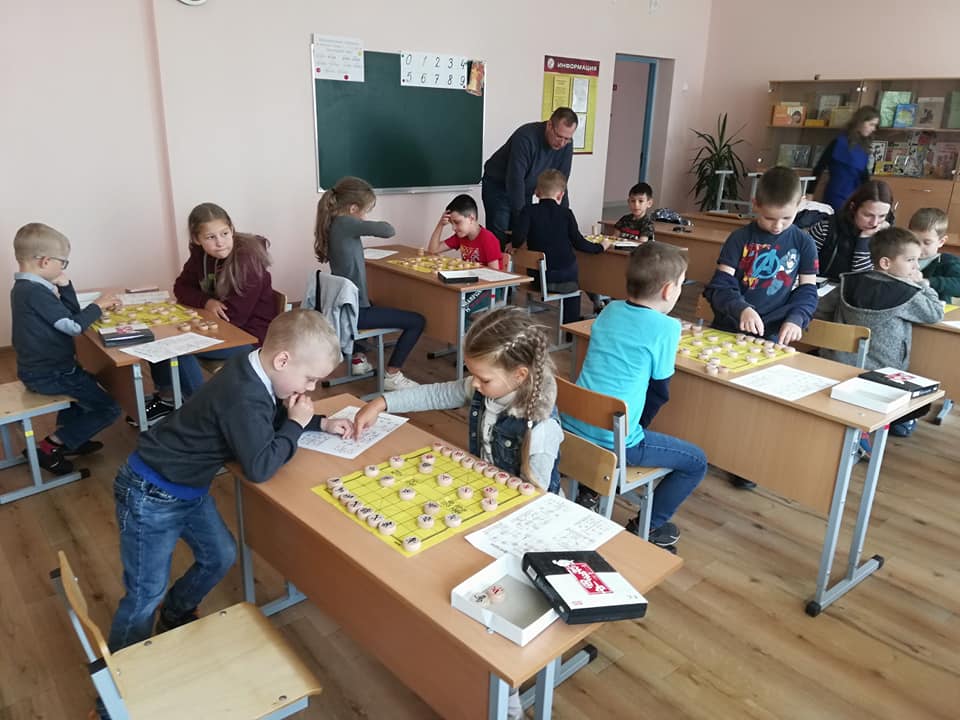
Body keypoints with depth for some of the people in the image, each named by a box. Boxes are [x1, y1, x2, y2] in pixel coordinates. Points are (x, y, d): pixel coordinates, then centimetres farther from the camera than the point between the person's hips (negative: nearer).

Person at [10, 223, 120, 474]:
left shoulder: (25, 287, 8)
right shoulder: (36, 292, -25)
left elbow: (70, 315, 7)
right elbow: (75, 326, -24)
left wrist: (64, 285, -4)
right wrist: (98, 305, -11)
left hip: (39, 369, 10)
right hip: (48, 376, -10)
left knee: (87, 380, 36)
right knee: (109, 409, -6)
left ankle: (67, 437, 31)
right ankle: (50, 447, 0)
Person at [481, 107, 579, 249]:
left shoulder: (566, 144, -13)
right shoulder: (526, 137, -31)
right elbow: (515, 180, -34)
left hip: (525, 191, 6)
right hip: (498, 186, -5)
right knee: (500, 239, -13)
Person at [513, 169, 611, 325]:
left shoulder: (528, 211, -5)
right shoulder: (566, 213, -4)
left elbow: (518, 238, -18)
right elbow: (578, 243, -5)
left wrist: (513, 246, 4)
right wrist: (600, 247, 11)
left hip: (539, 278, 1)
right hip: (565, 277, 0)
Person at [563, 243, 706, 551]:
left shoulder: (610, 310, 6)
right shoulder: (666, 327, -13)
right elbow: (659, 391, -4)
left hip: (572, 426, 7)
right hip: (612, 442, -7)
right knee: (696, 462, 12)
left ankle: (589, 490, 34)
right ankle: (646, 527, 19)